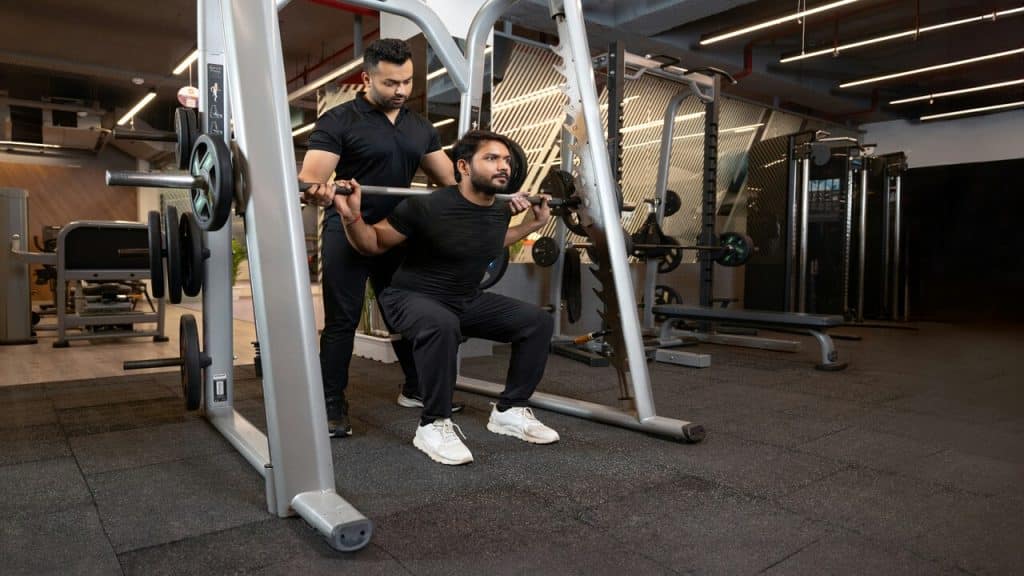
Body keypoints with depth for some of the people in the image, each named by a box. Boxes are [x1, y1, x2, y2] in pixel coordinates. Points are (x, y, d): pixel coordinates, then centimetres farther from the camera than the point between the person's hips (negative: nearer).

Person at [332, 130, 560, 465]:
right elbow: (374, 243, -12)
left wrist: (536, 223, 17)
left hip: (467, 300, 7)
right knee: (442, 325, -41)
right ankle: (434, 425, -20)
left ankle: (509, 411, 7)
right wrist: (351, 216, -31)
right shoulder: (428, 207, -24)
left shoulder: (500, 210, -4)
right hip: (413, 297, -6)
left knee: (538, 321, -6)